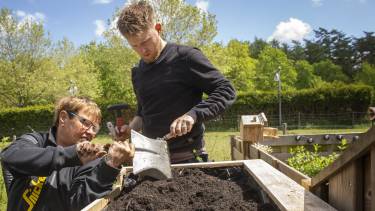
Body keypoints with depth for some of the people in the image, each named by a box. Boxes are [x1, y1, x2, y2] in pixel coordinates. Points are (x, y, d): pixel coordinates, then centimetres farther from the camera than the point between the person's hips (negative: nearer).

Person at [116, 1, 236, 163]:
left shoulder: (185, 57, -12)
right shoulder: (137, 72, 9)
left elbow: (226, 90, -13)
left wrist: (193, 114, -26)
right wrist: (130, 128, 3)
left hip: (186, 158, -5)